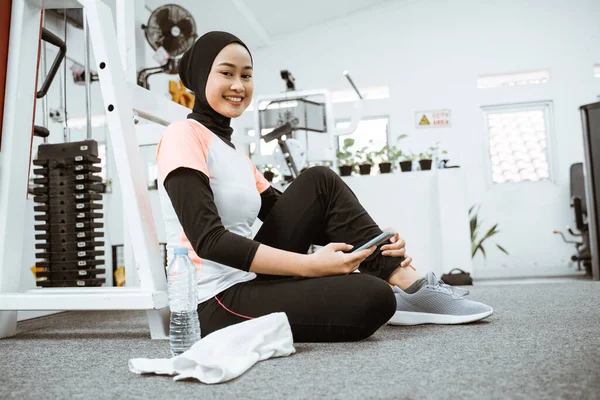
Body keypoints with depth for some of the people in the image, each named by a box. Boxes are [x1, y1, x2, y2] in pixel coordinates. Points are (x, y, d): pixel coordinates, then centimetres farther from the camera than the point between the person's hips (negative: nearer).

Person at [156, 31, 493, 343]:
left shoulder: (234, 154, 17)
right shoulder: (183, 135, -8)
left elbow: (293, 218, 11)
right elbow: (209, 240, -20)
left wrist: (372, 242, -3)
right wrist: (311, 265, -23)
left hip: (249, 281, 8)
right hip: (217, 304, -8)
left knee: (320, 183, -1)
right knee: (372, 297, -27)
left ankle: (409, 286, -2)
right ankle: (397, 295, 8)